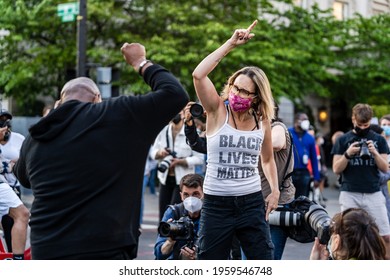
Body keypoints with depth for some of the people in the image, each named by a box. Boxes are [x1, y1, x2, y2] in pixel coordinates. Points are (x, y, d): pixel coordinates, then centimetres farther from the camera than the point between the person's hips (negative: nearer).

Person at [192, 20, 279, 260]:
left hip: (252, 202, 2)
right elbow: (198, 75, -23)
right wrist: (231, 44, -22)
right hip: (216, 204, -2)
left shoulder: (263, 121, 2)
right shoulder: (218, 111, -6)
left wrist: (275, 190, 6)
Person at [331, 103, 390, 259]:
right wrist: (348, 154, -15)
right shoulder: (343, 140, 5)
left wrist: (374, 153, -12)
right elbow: (336, 169, 1)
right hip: (350, 194, -1)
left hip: (374, 194, 1)